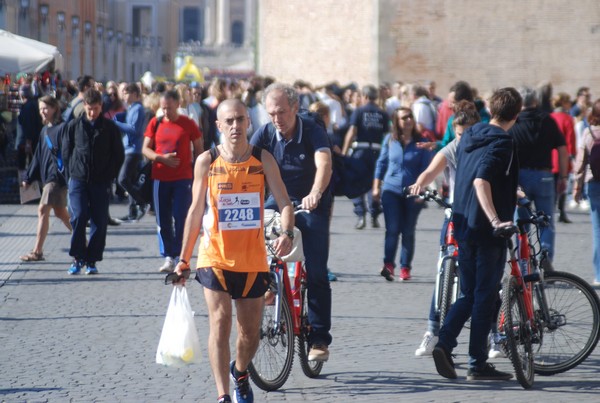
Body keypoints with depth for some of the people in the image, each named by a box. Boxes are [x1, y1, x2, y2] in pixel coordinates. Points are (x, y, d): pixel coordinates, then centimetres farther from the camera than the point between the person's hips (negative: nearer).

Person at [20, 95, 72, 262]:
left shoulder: (61, 129, -11)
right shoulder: (45, 130, 14)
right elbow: (38, 156, 19)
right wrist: (28, 178, 18)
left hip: (58, 176, -9)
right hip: (48, 176, 9)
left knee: (43, 210, -10)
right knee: (60, 212, 14)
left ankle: (37, 251, -7)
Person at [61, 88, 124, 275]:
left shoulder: (110, 128, 3)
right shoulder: (73, 126, 6)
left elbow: (118, 155, 7)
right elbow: (66, 152, 11)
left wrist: (109, 177, -1)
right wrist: (71, 175, 2)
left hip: (101, 182, 0)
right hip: (78, 180, 0)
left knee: (99, 222, 0)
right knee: (78, 217, -13)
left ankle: (92, 261, 9)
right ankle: (78, 257, 1)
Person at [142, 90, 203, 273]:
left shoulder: (188, 124, 0)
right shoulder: (155, 123, 6)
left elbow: (198, 148, 7)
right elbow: (145, 149, 6)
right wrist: (162, 158, -11)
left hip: (183, 178, -3)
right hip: (160, 178, 3)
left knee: (181, 218, -6)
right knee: (163, 221, 4)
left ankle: (180, 257, 0)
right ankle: (169, 257, 11)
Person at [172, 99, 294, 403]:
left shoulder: (263, 160, -1)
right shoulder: (207, 162, -2)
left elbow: (284, 203, -5)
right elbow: (196, 211, 5)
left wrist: (286, 233, -26)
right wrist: (183, 258, 6)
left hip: (252, 259, 1)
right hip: (215, 257, -1)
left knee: (251, 331, 11)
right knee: (220, 321, -16)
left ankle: (240, 373, 42)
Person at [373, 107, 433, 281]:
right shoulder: (389, 140, 3)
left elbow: (426, 168, -2)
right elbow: (381, 163, 11)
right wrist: (376, 186, 9)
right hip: (391, 190, 0)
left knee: (408, 232, 6)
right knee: (392, 229, -12)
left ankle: (405, 268, 12)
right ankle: (388, 265, -14)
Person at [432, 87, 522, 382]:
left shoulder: (468, 137, 11)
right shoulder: (502, 143, -14)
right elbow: (481, 181, -28)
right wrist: (496, 220, -33)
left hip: (463, 225, 7)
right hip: (487, 230, -7)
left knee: (468, 293, 15)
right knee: (485, 295, 1)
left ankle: (444, 343, -4)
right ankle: (478, 364, 3)